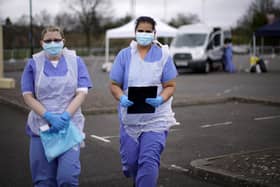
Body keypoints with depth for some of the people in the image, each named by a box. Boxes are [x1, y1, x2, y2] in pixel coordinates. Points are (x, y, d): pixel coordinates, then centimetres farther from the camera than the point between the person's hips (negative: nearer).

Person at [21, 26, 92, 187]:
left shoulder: (75, 61, 4)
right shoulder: (34, 63, 4)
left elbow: (82, 93, -2)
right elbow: (28, 96, 0)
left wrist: (65, 116, -16)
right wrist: (49, 117, -14)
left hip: (69, 126, -1)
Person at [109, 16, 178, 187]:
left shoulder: (163, 55, 0)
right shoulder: (124, 55, 4)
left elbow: (170, 86, -1)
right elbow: (114, 85, 3)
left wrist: (160, 99, -21)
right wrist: (122, 98, -18)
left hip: (156, 118, -2)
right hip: (130, 118, 2)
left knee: (149, 161, -12)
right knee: (130, 161, 10)